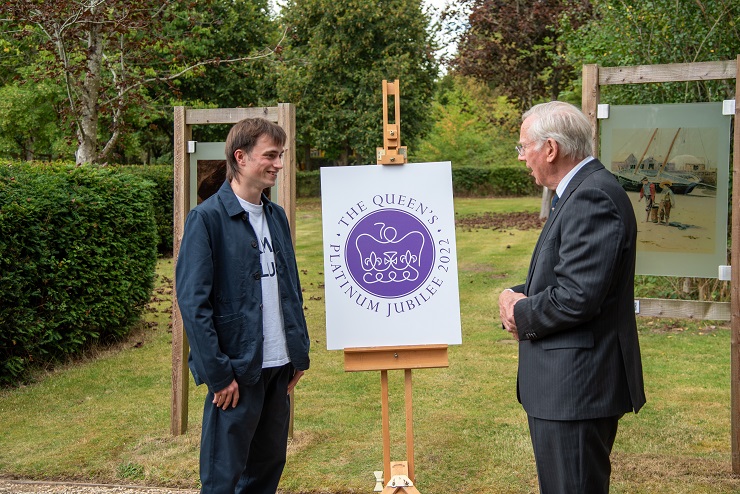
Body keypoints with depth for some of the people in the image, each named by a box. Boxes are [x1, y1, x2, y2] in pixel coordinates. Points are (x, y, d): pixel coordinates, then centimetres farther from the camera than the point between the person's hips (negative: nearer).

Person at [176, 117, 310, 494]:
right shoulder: (207, 218, -11)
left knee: (269, 463, 16)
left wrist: (299, 353, 12)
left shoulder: (276, 216, 11)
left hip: (278, 367, 7)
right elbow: (192, 301, -15)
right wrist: (218, 373, -16)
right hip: (237, 370, -7)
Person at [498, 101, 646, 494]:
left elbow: (578, 296, -26)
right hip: (567, 386, 11)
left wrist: (521, 313, -9)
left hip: (577, 388, -11)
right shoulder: (582, 192, 14)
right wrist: (515, 294, 1)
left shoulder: (593, 197, -20)